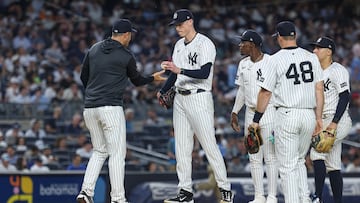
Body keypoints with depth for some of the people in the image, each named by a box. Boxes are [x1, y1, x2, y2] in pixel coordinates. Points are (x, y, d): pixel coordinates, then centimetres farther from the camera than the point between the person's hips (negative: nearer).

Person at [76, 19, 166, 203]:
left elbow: (84, 77, 17)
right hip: (111, 107, -6)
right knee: (117, 153, -1)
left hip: (89, 108, 6)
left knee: (99, 151, 16)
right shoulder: (126, 56, -4)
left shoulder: (94, 49, 10)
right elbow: (137, 80, 11)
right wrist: (153, 78, 30)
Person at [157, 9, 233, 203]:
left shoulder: (205, 44, -12)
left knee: (209, 145, -8)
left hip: (199, 98, -8)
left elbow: (204, 73, -23)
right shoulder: (179, 45, 14)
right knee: (182, 147, 6)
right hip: (180, 98, 8)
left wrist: (180, 70, -32)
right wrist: (163, 91, 9)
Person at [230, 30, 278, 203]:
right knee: (254, 158, 7)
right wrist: (235, 112, 17)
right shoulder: (243, 64, 10)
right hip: (250, 114, 7)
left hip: (268, 112, -7)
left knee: (270, 156, -5)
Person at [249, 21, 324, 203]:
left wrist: (256, 119, 2)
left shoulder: (275, 60, -7)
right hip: (309, 115, 5)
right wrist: (319, 118, 10)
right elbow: (319, 89, 5)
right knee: (299, 161, 21)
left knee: (287, 166, 0)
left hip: (287, 115, -5)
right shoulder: (311, 57, 5)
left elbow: (265, 92, -6)